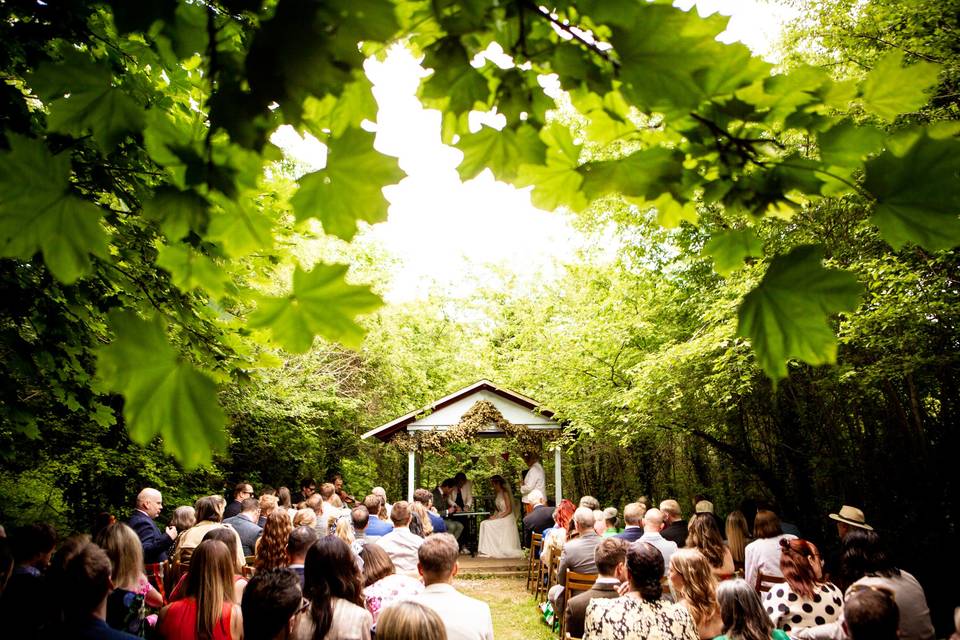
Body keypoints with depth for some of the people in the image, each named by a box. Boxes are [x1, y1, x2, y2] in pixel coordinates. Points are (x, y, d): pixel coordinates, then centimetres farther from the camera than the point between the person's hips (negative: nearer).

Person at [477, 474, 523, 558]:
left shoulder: (505, 493, -13)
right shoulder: (498, 493, 12)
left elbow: (509, 510, -17)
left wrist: (497, 517, -19)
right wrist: (493, 516, -2)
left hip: (507, 519, -8)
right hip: (500, 517, 8)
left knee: (488, 525, -22)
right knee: (484, 524, -11)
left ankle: (491, 550, -12)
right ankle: (487, 549, -12)